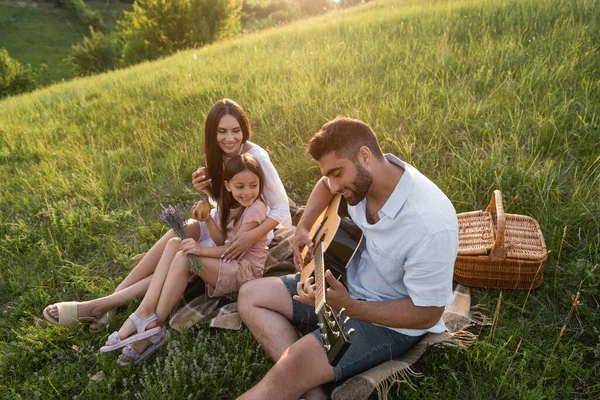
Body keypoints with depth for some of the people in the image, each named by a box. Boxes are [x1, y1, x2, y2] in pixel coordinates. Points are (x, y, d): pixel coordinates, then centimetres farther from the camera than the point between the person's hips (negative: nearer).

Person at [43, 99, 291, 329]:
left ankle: (104, 304, -16)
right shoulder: (217, 154, -3)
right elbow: (221, 200, 7)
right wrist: (206, 188, -16)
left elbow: (282, 209, -21)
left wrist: (251, 236, -34)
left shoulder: (257, 158, -23)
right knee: (178, 233, -24)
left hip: (246, 232, -5)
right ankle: (112, 298, -18)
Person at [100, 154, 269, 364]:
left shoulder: (255, 208, -15)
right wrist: (207, 220, -15)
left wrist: (202, 249, -28)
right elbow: (222, 242, 1)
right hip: (229, 263, 8)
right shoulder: (230, 204, 9)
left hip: (245, 270, -8)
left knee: (184, 257, -26)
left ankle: (154, 326, -16)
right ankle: (145, 312, -21)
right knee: (174, 243, -10)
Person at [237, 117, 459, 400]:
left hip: (390, 319, -8)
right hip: (348, 282, 8)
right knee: (251, 296, 3)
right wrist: (304, 227, -2)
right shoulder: (362, 176, -12)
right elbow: (326, 184, 13)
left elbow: (427, 315, -23)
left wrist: (348, 307, -31)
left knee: (289, 370, -28)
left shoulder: (431, 223, -32)